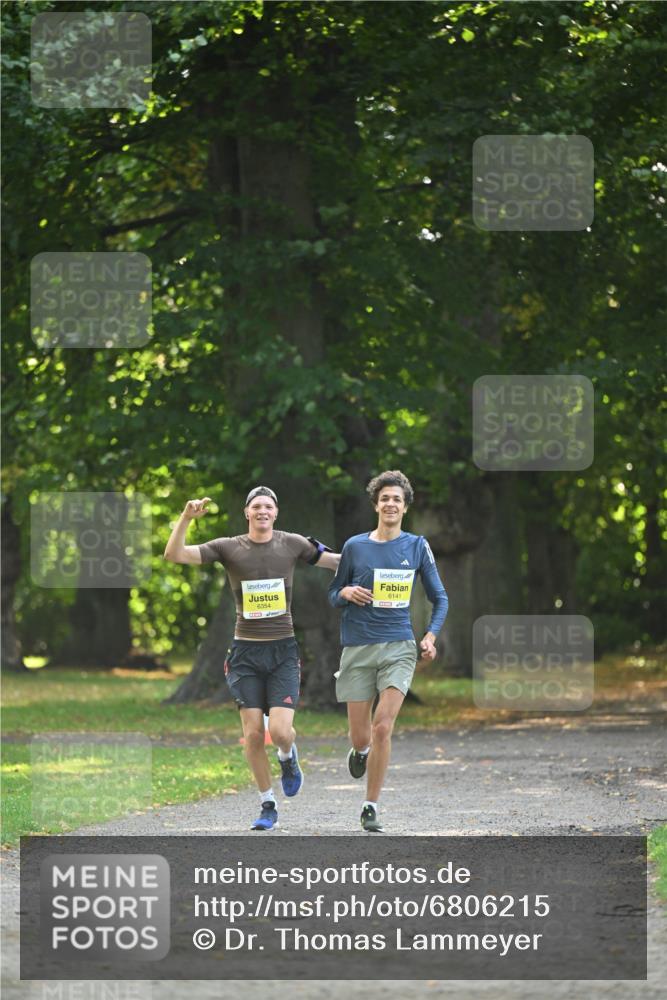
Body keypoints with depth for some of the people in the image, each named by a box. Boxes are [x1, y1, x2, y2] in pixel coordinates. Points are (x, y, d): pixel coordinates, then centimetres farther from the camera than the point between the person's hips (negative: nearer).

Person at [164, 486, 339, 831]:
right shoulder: (228, 548, -1)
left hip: (283, 650, 0)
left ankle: (288, 757, 23)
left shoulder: (292, 544, 2)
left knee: (280, 731, -15)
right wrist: (186, 518, -24)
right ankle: (268, 806, 13)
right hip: (246, 652, 0)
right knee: (253, 734, -3)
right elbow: (174, 554, -10)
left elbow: (341, 561, 13)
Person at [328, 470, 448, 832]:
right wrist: (346, 593, -9)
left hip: (398, 648, -1)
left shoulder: (417, 546, 5)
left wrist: (430, 636, -1)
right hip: (358, 649, 1)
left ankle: (371, 808, -5)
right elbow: (333, 594, 14)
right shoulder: (355, 546, 5)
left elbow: (439, 598, 14)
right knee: (361, 738, 1)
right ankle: (360, 751, 40)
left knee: (382, 728, -16)